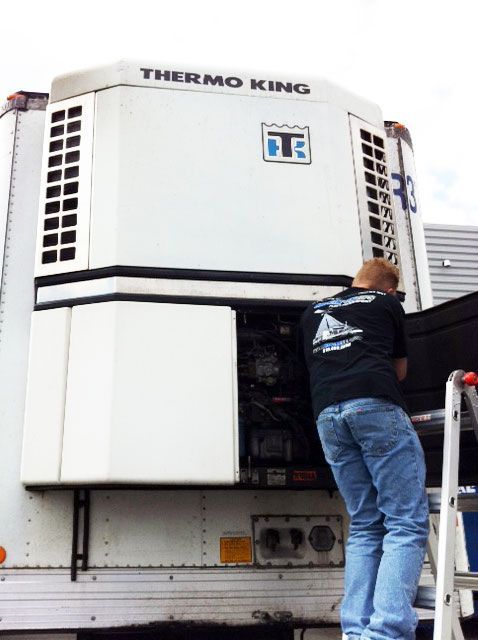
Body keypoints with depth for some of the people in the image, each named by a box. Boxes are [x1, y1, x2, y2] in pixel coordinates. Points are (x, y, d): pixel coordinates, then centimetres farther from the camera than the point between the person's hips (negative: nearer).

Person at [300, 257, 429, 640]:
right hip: (376, 407, -4)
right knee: (407, 523, -3)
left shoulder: (312, 314, 30)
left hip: (328, 414, 5)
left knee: (364, 527, 11)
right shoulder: (388, 304, 20)